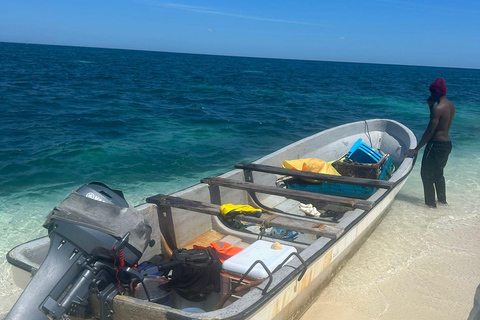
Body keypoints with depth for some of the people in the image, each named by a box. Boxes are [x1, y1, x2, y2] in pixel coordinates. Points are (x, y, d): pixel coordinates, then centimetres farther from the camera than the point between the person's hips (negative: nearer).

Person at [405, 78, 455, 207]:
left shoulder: (438, 108, -21)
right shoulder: (451, 105, 6)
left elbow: (429, 132, -21)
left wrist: (416, 149, -17)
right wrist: (431, 106, 6)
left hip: (436, 145, -9)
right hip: (447, 143, 9)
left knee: (426, 174, 5)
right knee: (438, 173, 25)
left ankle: (431, 203, 12)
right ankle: (442, 199, 36)